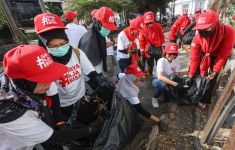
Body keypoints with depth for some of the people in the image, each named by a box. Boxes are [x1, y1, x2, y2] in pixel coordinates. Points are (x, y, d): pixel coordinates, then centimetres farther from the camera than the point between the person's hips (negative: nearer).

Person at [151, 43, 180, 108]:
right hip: (157, 79, -5)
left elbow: (177, 75, -9)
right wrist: (173, 83, -46)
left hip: (169, 80, 5)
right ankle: (155, 98, -6)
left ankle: (167, 94, 15)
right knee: (162, 85, -37)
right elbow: (160, 77, -39)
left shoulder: (176, 60, -13)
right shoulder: (161, 61, -27)